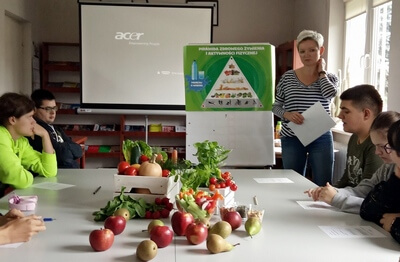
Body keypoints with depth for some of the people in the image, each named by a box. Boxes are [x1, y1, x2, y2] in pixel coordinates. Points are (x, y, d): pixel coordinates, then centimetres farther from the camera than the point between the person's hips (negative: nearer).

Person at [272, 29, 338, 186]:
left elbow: (330, 93, -17)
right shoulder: (288, 77, 5)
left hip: (321, 138, 0)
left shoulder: (330, 78, 6)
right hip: (291, 139, 1)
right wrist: (287, 115, -14)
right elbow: (276, 106, 6)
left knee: (323, 186, 0)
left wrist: (321, 71, -2)